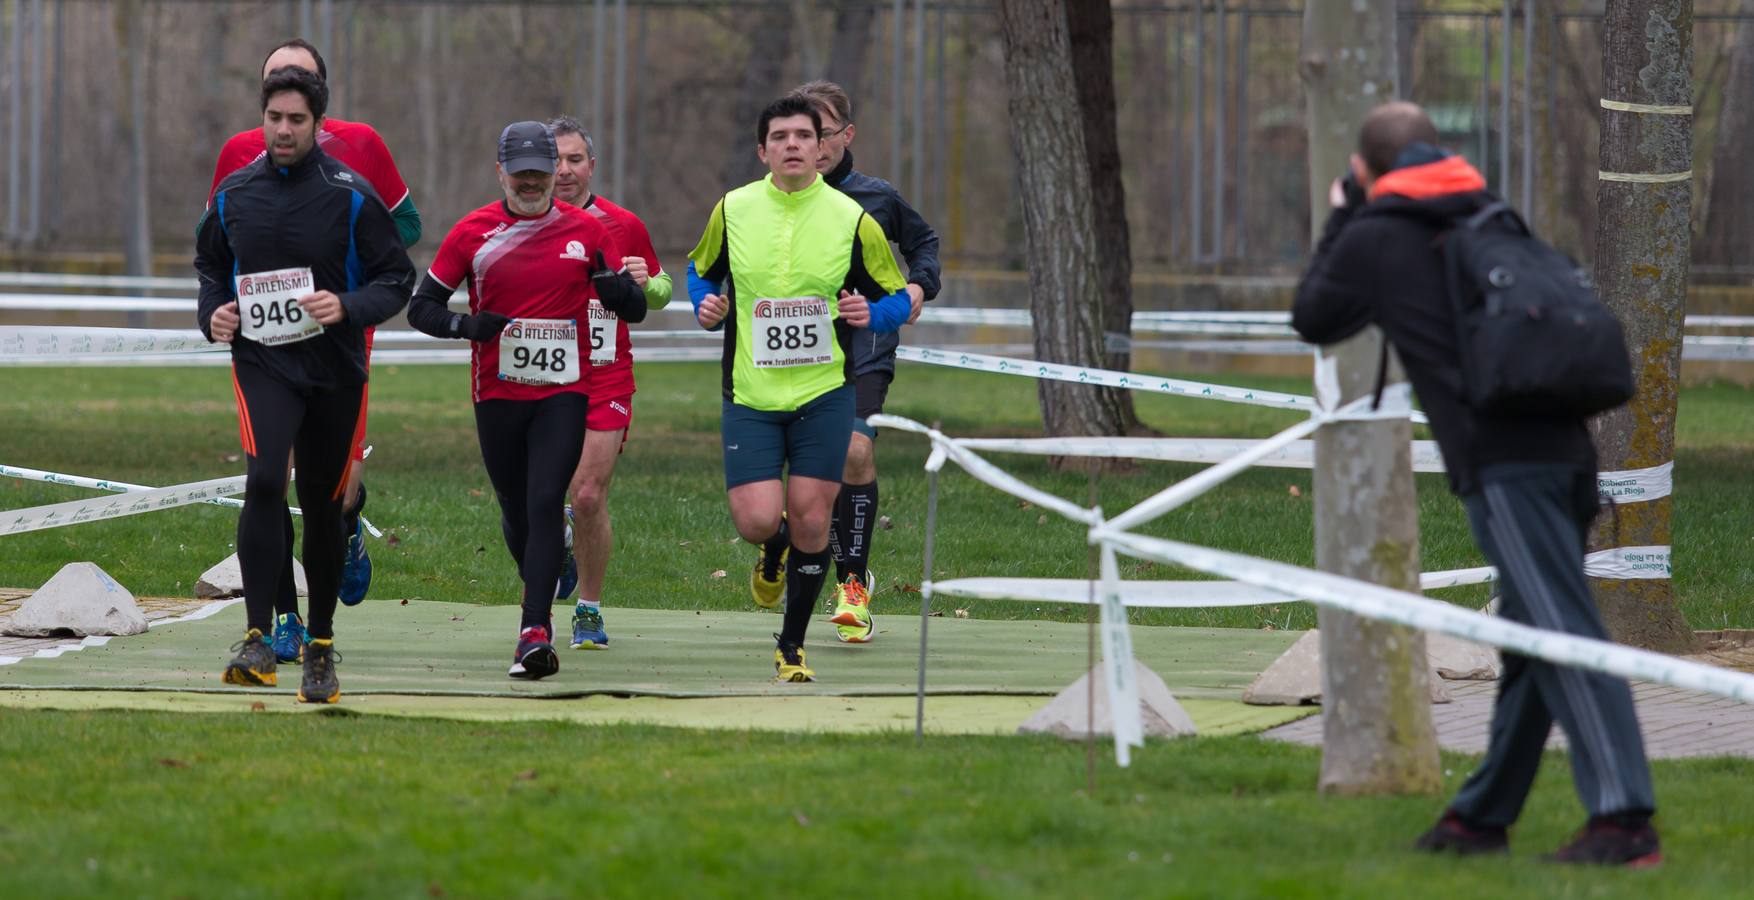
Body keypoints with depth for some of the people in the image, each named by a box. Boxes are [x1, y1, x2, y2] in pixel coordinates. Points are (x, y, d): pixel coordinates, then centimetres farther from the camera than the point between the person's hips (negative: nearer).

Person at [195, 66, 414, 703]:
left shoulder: (351, 196, -4)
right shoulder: (233, 195, 4)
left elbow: (397, 278, 0)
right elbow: (209, 264, 21)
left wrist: (348, 307, -18)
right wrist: (213, 313, 2)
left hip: (333, 367, 0)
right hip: (260, 361, 0)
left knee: (322, 503, 9)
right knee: (264, 481, -22)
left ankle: (321, 645, 25)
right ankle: (258, 639, -24)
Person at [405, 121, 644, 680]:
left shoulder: (586, 231, 2)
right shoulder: (473, 232, 1)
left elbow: (635, 309, 6)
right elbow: (422, 307, 4)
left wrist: (616, 288, -18)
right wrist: (467, 326, -16)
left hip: (564, 394, -2)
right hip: (497, 396, 2)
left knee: (545, 504, -15)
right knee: (516, 510, 11)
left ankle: (535, 633, -21)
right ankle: (542, 597, 39)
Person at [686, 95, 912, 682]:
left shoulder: (852, 220, -3)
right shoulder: (732, 211, 1)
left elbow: (897, 298, 6)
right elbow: (701, 270, 19)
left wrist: (870, 314, -16)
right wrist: (706, 306, -2)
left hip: (823, 393, 0)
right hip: (750, 396, 0)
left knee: (810, 522, -2)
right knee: (757, 520, -11)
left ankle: (792, 645, 16)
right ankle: (773, 551, 29)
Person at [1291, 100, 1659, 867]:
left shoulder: (1373, 237, 4)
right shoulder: (1488, 215, 21)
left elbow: (1313, 321, 19)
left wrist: (1339, 219, 30)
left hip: (1501, 463, -7)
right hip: (1565, 447, 7)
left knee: (1564, 636, -16)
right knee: (1530, 641, 14)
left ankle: (1624, 818, -26)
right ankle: (1482, 816, 26)